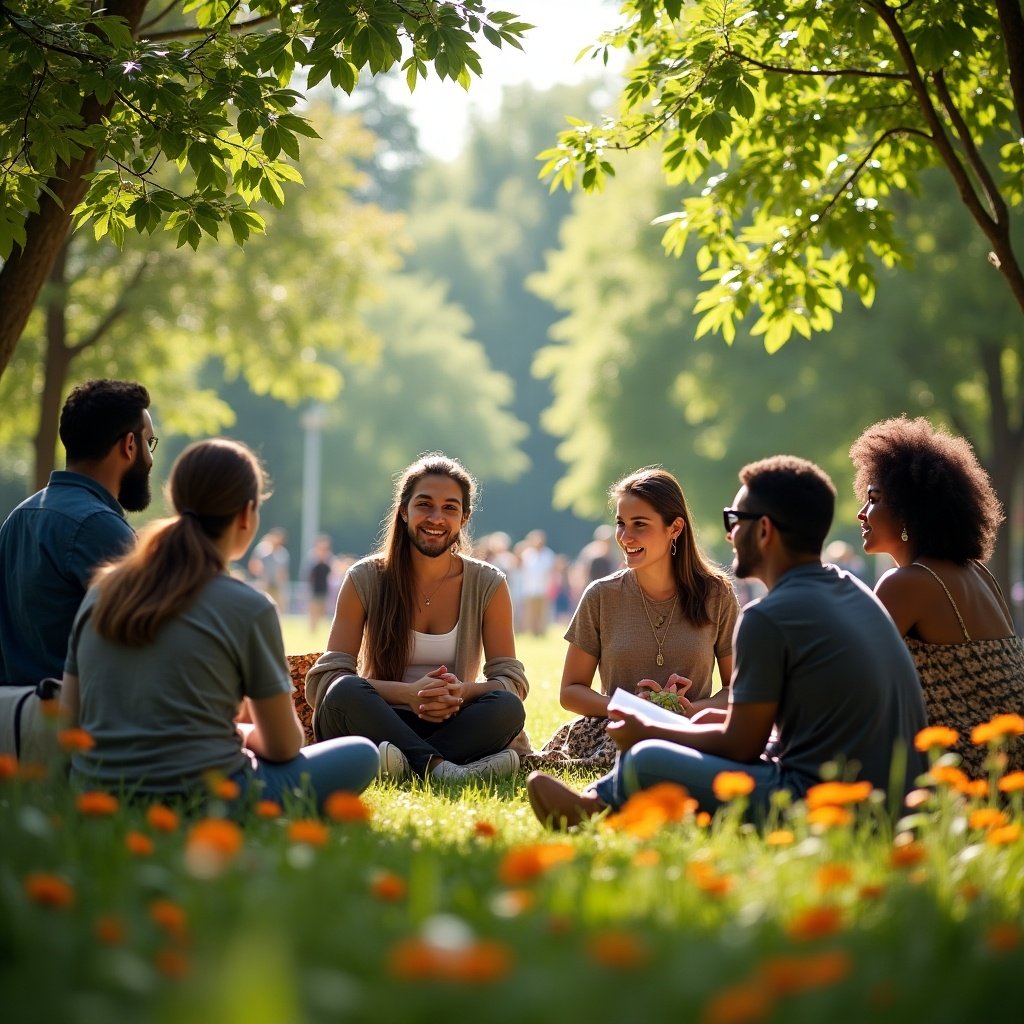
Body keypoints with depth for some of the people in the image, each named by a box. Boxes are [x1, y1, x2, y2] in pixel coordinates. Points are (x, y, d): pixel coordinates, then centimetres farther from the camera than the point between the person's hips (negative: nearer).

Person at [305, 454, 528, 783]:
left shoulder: (487, 585, 4)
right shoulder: (366, 580, -1)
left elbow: (514, 681, 1)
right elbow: (322, 680, -9)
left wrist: (463, 692, -23)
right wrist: (408, 693, -25)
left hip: (451, 727, 1)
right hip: (381, 724, -1)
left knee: (507, 708, -29)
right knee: (345, 692, -33)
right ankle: (442, 768, -43)